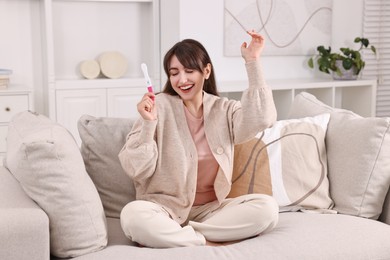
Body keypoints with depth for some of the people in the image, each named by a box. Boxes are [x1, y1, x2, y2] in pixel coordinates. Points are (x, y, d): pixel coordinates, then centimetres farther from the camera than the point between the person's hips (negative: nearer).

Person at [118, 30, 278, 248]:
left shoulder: (225, 109, 4)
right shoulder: (160, 106, -5)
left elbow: (261, 119, -18)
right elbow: (137, 170, -9)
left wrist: (253, 63, -15)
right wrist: (148, 123, -23)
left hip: (212, 209, 4)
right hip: (166, 208, -3)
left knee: (267, 208, -22)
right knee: (133, 215, -34)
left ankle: (171, 236, -18)